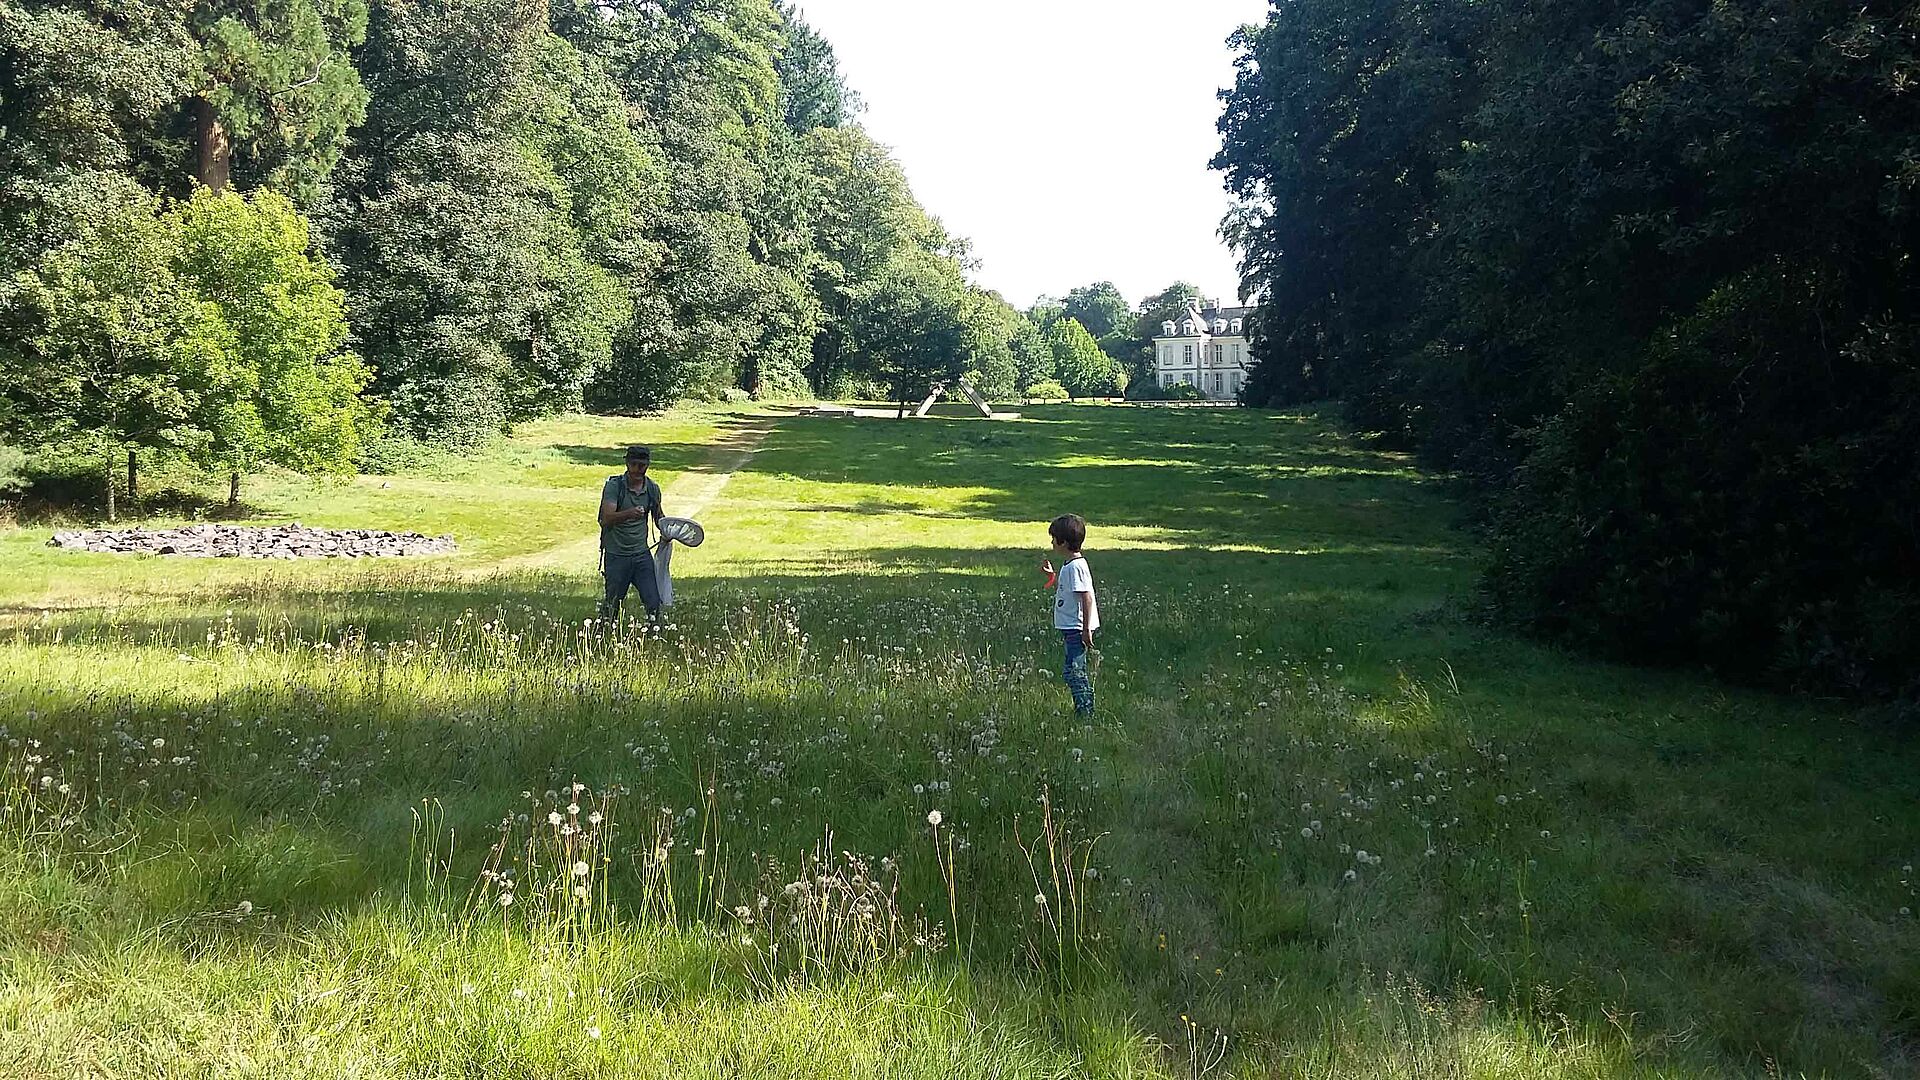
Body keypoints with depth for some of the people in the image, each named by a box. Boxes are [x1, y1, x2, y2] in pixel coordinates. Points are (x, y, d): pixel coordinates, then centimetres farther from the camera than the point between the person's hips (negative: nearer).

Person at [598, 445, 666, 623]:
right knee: (612, 604, 5)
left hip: (642, 554, 3)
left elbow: (658, 516, 23)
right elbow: (606, 519, -23)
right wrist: (628, 514, -41)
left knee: (653, 603, -4)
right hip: (616, 555, -3)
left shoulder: (652, 489, 4)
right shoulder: (614, 486, -10)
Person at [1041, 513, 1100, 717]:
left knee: (1073, 670, -10)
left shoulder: (1076, 567, -18)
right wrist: (1052, 576, 16)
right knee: (1078, 670, 14)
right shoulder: (1068, 565, 13)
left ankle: (1085, 710, -7)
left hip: (1076, 629, -11)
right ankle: (1085, 709, 19)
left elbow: (1087, 598, -22)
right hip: (1071, 628, 11)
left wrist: (1086, 630, -22)